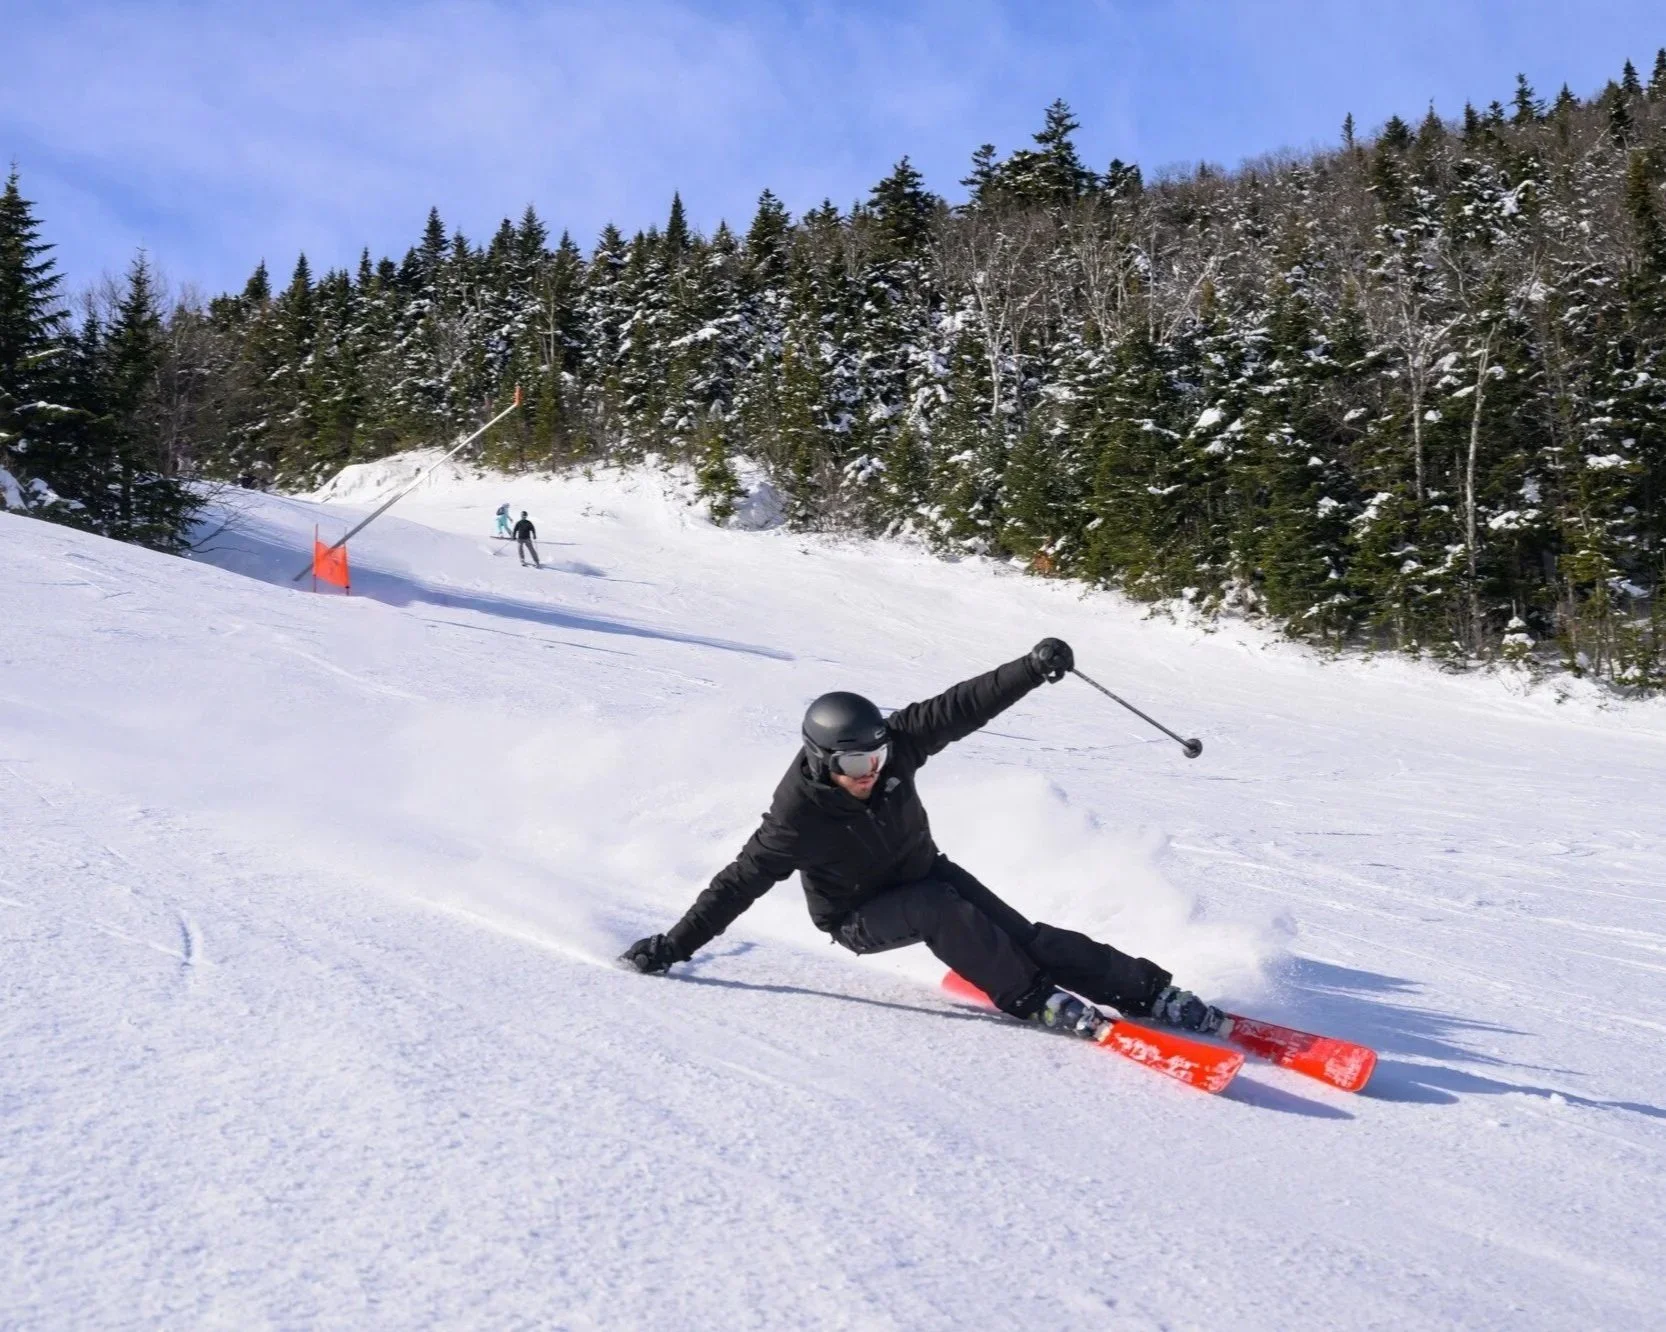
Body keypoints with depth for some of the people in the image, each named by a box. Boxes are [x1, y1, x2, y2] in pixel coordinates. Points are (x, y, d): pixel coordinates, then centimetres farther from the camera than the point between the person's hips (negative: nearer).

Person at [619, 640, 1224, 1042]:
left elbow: (963, 706, -19)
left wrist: (1032, 668, -28)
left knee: (1022, 935, -13)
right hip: (859, 918, -3)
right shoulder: (800, 817, -29)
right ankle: (1033, 999, -24)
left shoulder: (894, 744, -21)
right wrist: (675, 945, -25)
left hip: (922, 871, 4)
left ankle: (1148, 990, -10)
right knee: (935, 909, -34)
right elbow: (742, 880, -24)